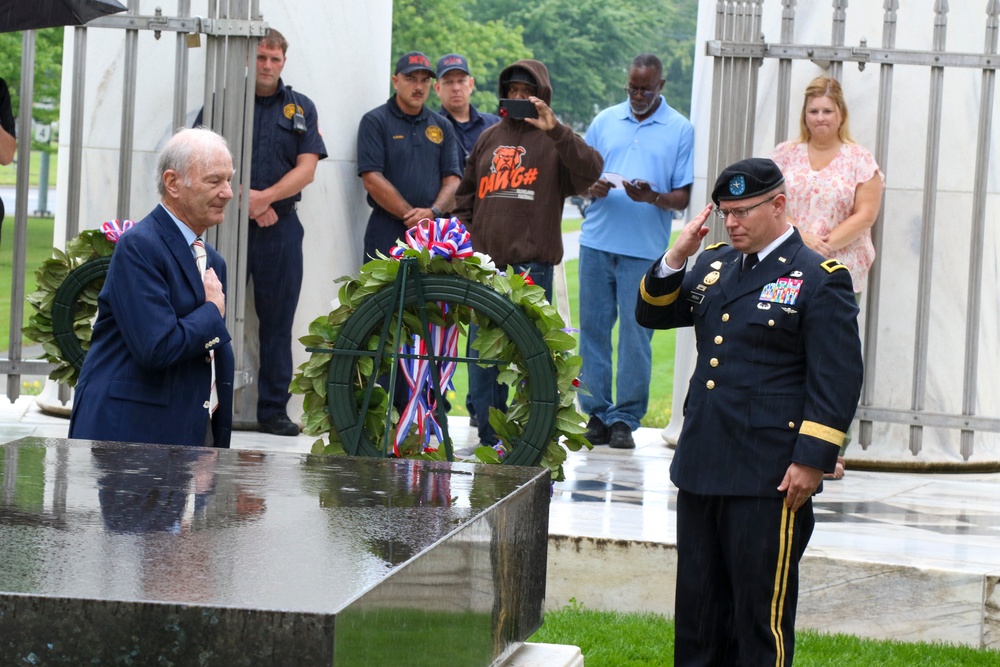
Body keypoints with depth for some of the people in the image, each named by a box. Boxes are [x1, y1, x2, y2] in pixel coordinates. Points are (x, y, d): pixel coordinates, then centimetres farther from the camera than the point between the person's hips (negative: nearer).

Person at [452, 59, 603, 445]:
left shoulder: (554, 142, 3)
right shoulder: (489, 139, 19)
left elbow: (590, 172, -17)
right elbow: (465, 194, 25)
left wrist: (555, 129, -24)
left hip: (531, 267, -5)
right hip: (484, 265, 5)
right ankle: (489, 438, 14)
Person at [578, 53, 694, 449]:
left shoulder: (680, 130, 5)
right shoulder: (605, 121, 12)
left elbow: (683, 197, 1)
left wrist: (653, 197, -19)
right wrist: (593, 189, -8)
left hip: (645, 249, -3)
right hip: (597, 242, 3)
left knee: (636, 334, -3)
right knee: (593, 328, 2)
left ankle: (626, 419, 3)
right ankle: (597, 415, 8)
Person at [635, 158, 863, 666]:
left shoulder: (820, 280, -6)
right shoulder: (713, 265, 14)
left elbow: (838, 380, -10)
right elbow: (652, 314, 18)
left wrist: (811, 460, -16)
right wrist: (676, 258, 1)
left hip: (769, 477, -7)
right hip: (701, 469, 7)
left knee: (761, 607, -2)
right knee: (698, 605, 13)